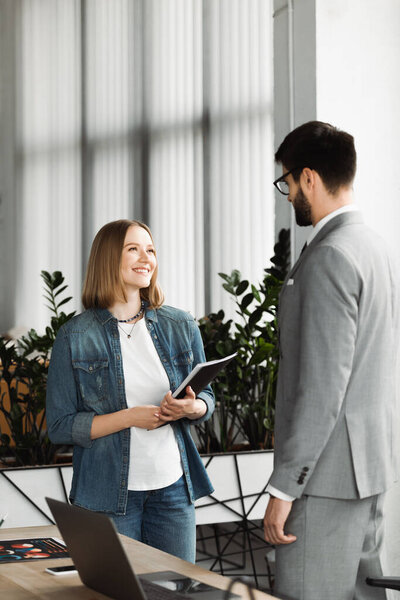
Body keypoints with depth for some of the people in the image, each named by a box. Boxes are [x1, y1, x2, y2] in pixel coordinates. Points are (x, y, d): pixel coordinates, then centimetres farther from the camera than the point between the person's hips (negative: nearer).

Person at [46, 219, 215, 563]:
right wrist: (130, 417, -17)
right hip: (110, 495, -3)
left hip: (173, 487, 3)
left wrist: (193, 408, -10)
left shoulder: (181, 327, 6)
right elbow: (60, 427, -5)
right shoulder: (75, 338, -4)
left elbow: (207, 397, 14)